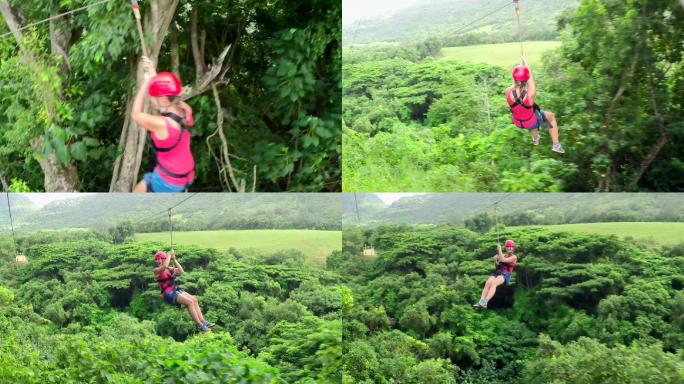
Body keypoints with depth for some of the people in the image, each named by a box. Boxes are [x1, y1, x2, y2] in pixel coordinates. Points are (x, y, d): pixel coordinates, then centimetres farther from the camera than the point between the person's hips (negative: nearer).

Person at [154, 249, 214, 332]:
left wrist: (174, 260, 1)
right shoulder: (157, 271, -5)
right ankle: (200, 325, -22)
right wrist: (169, 255, -16)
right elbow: (164, 266, -28)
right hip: (168, 294, -8)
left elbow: (181, 271, 4)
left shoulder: (169, 269, 16)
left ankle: (202, 321, -13)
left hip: (175, 290, 8)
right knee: (190, 302, -21)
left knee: (194, 300, -9)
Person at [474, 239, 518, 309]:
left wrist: (499, 250, -4)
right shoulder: (503, 255, 27)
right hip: (497, 272, 5)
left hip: (505, 275, -5)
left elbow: (503, 260, -9)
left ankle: (485, 302, -50)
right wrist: (495, 260, -3)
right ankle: (481, 301, -41)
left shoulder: (514, 257, 7)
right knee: (487, 283, -27)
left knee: (493, 283, -34)